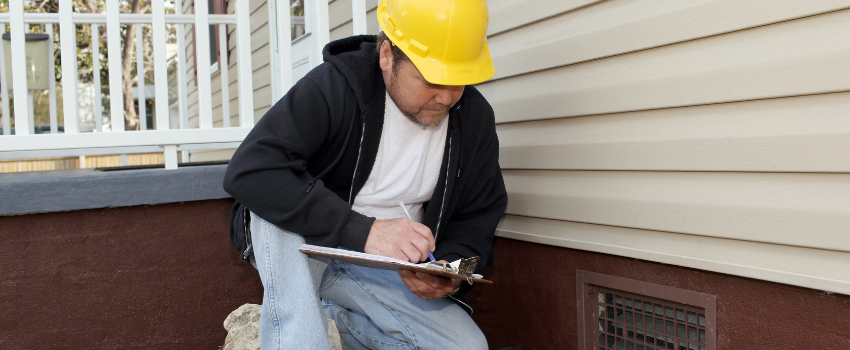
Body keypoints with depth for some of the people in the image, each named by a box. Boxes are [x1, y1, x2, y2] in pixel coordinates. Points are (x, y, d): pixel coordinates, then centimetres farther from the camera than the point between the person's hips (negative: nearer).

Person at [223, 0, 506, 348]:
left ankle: (339, 315, 6)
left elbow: (478, 216, 2)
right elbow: (248, 171, -33)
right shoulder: (334, 87, -21)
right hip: (302, 251, -4)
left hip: (383, 273, 4)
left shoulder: (475, 117, -7)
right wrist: (363, 230, -40)